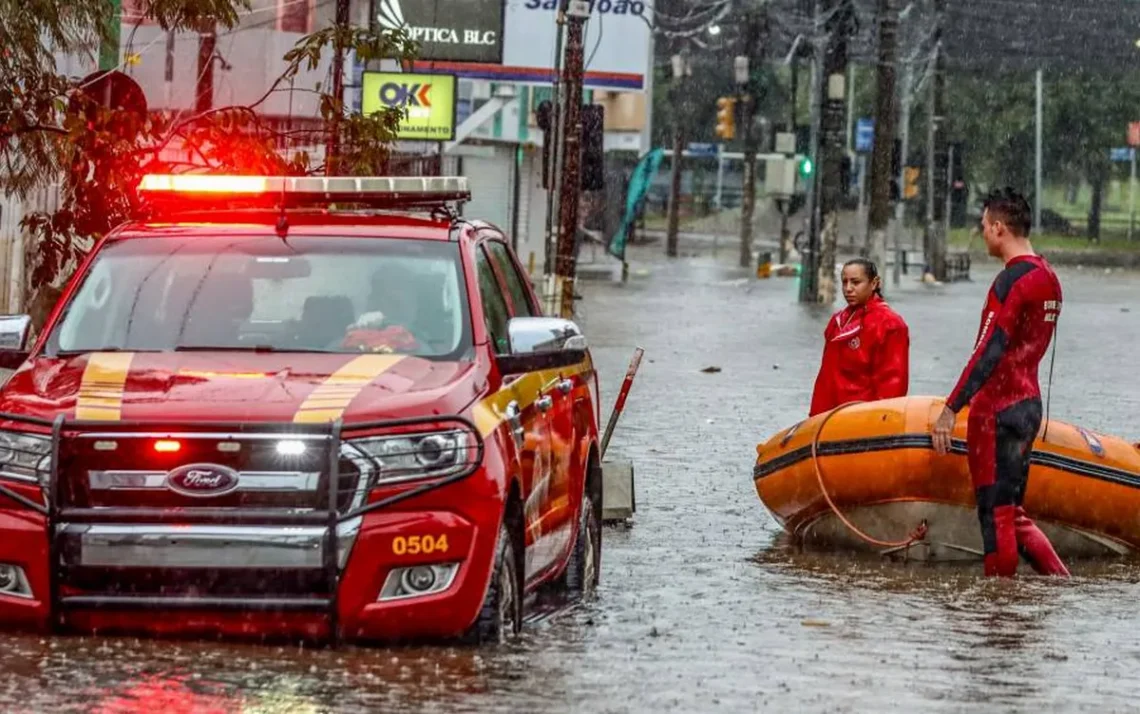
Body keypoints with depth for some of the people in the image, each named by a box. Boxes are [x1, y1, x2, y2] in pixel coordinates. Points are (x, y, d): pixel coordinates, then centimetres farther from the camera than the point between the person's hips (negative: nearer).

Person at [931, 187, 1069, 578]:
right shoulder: (1048, 277, 12)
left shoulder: (1012, 281, -16)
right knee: (1010, 511, 14)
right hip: (1029, 402, 9)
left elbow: (989, 352, -22)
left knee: (996, 512, -3)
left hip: (998, 409, -9)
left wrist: (951, 409, -21)